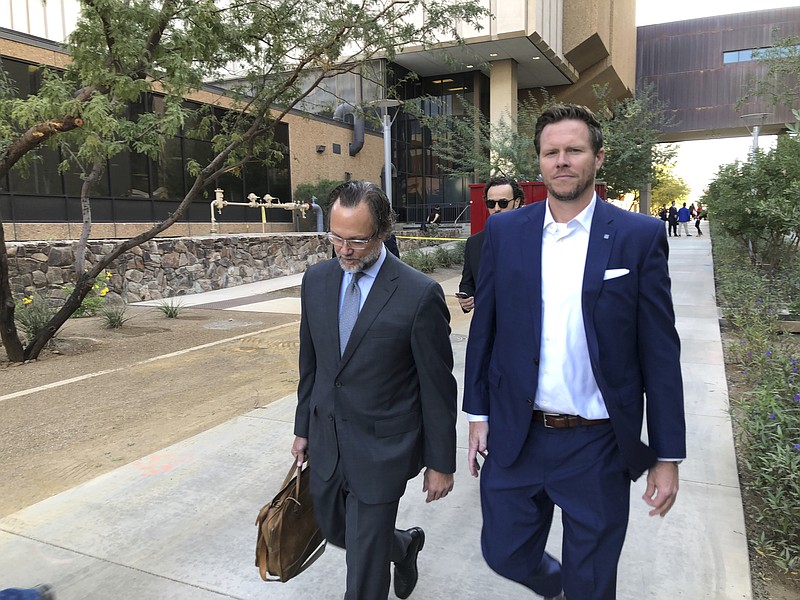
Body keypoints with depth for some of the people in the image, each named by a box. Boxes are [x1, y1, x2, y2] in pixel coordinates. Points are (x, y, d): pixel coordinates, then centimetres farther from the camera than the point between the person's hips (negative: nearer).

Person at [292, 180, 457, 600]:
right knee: (333, 529, 25)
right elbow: (310, 363, 10)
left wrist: (440, 463, -6)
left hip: (381, 451, -6)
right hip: (326, 444, 6)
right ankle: (404, 545, 53)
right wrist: (303, 428, 14)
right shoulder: (316, 281, -1)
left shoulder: (420, 294, -18)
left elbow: (438, 387, -12)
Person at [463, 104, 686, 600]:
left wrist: (669, 456, -3)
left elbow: (660, 352, -5)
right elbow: (484, 330, 4)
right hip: (515, 438, 2)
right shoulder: (504, 231, -1)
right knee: (506, 553, 17)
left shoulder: (640, 236, -6)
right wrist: (479, 414, 5)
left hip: (598, 447, -1)